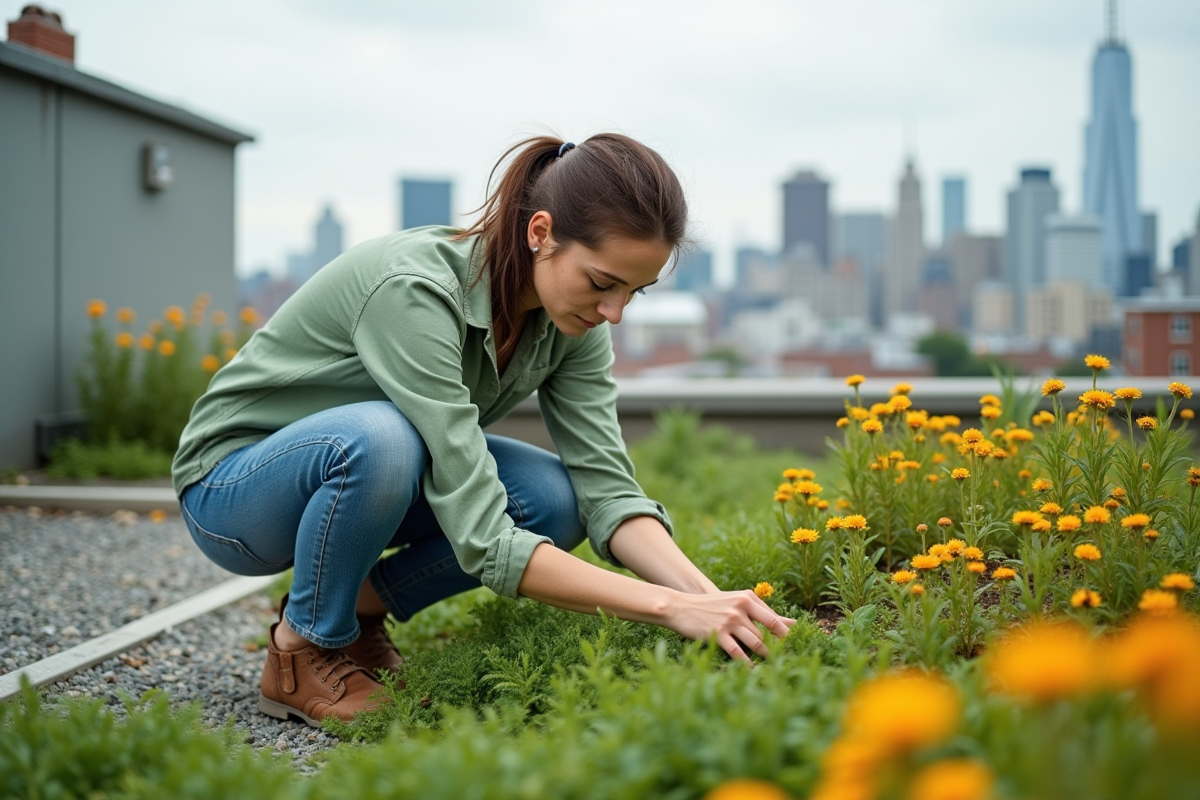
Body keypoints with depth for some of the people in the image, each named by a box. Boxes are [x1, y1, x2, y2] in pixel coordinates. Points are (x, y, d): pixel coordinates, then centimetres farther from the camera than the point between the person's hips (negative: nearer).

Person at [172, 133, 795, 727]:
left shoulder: (570, 318, -13)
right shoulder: (415, 291, -36)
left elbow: (606, 488, -17)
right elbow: (483, 540, -40)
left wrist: (707, 595, -34)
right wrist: (672, 607, -43)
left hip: (370, 471, 6)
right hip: (232, 486, -6)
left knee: (558, 501, -19)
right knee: (382, 439, -39)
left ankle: (359, 600, 4)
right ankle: (302, 651, -11)